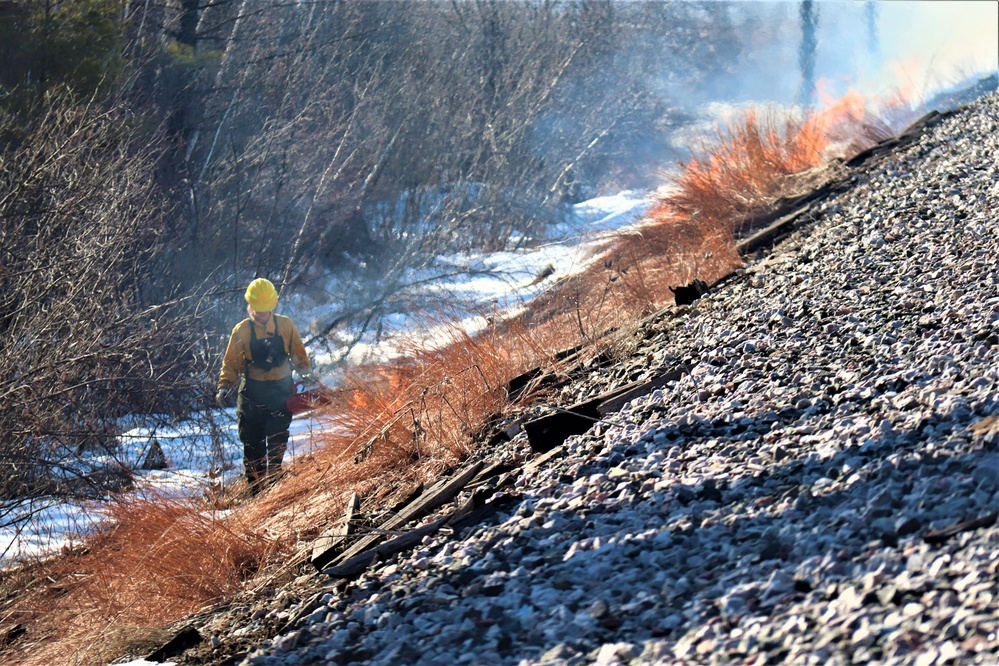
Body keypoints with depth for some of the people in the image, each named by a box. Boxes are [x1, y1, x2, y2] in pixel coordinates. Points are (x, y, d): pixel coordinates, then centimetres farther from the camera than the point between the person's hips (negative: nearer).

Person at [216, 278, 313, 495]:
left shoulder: (285, 325, 3)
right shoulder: (242, 330, 0)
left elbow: (298, 353, 14)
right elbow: (231, 363, 4)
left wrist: (305, 371, -1)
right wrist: (224, 387, -8)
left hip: (280, 393, 0)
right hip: (252, 393, 0)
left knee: (277, 443, 0)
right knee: (252, 445, 1)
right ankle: (255, 491, 7)